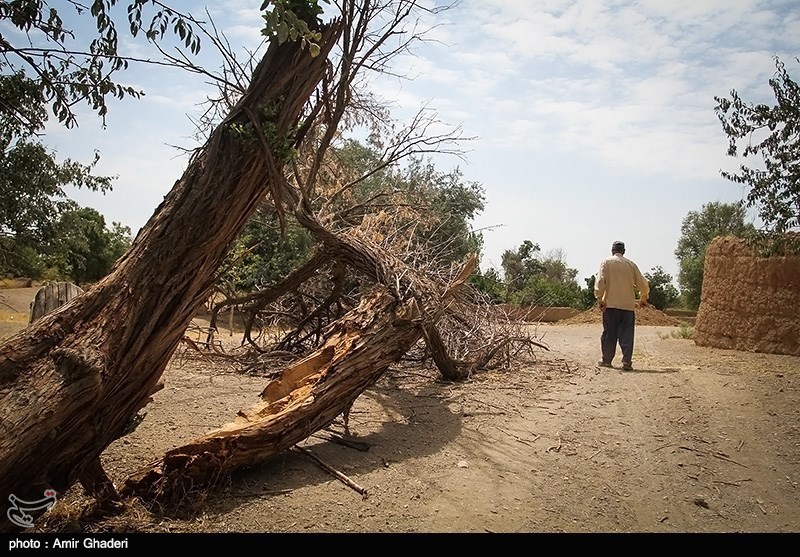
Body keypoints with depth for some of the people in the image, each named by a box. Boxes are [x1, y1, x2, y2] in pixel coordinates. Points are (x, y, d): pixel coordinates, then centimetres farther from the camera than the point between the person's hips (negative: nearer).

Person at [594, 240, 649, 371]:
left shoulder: (606, 262, 1)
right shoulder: (631, 264, 7)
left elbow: (600, 282, -11)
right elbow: (643, 284, 8)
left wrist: (599, 299, -7)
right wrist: (643, 299, 23)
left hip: (610, 304, -1)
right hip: (628, 305, 1)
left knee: (609, 334, 6)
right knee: (627, 334, 3)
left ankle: (606, 360, 12)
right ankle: (627, 361, -4)